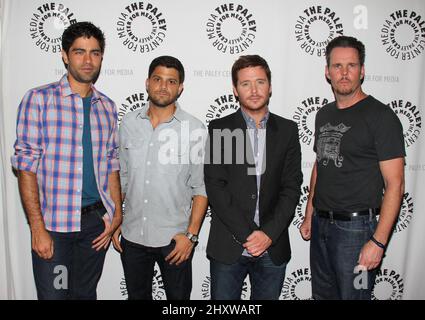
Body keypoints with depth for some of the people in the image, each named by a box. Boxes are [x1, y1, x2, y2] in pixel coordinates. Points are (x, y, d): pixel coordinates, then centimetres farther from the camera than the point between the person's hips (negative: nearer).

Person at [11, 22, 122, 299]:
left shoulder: (107, 107, 7)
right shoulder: (39, 99, -6)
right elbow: (27, 167, -9)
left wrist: (117, 213, 2)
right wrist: (37, 227, -13)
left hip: (97, 221, 4)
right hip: (54, 223, -4)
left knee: (85, 293, 18)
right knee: (53, 294, 6)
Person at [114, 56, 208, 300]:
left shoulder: (195, 129, -10)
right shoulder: (129, 123, 1)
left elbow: (201, 187, -8)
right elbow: (122, 176, 8)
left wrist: (191, 234, -11)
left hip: (174, 239, -3)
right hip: (132, 235, 3)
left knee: (178, 296, 16)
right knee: (137, 295, 21)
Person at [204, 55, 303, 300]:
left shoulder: (287, 130, 4)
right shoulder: (220, 128, -2)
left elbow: (292, 187, -1)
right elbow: (215, 187, -8)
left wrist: (269, 233, -11)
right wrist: (246, 234, -13)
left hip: (273, 248, 2)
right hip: (228, 247, -1)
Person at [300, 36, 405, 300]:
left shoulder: (381, 116, -11)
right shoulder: (324, 114, 9)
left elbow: (395, 184, -14)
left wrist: (378, 241, -19)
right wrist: (309, 216, 14)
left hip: (355, 227, -6)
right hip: (321, 224, 6)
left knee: (352, 295, 9)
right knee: (322, 294, 20)